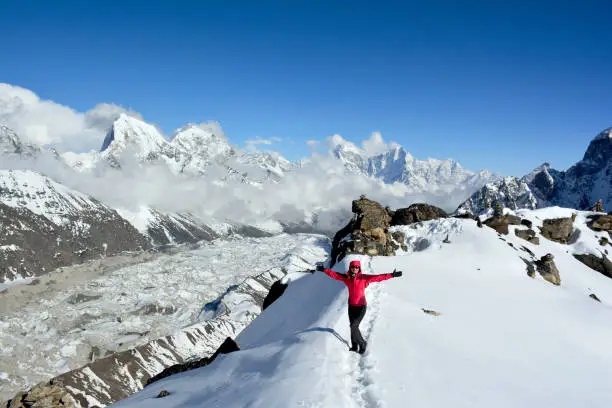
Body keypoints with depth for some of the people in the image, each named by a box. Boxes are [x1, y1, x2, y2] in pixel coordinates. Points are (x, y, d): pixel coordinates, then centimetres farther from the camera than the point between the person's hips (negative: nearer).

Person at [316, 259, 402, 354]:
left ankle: (362, 343, 11)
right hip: (351, 306, 5)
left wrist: (392, 275, -27)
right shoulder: (346, 278, -4)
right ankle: (354, 347, 31)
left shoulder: (364, 278, -14)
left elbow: (378, 277, -20)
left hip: (361, 306, -4)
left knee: (354, 326, -12)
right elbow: (334, 274, 4)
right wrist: (324, 270, 2)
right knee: (353, 326, 14)